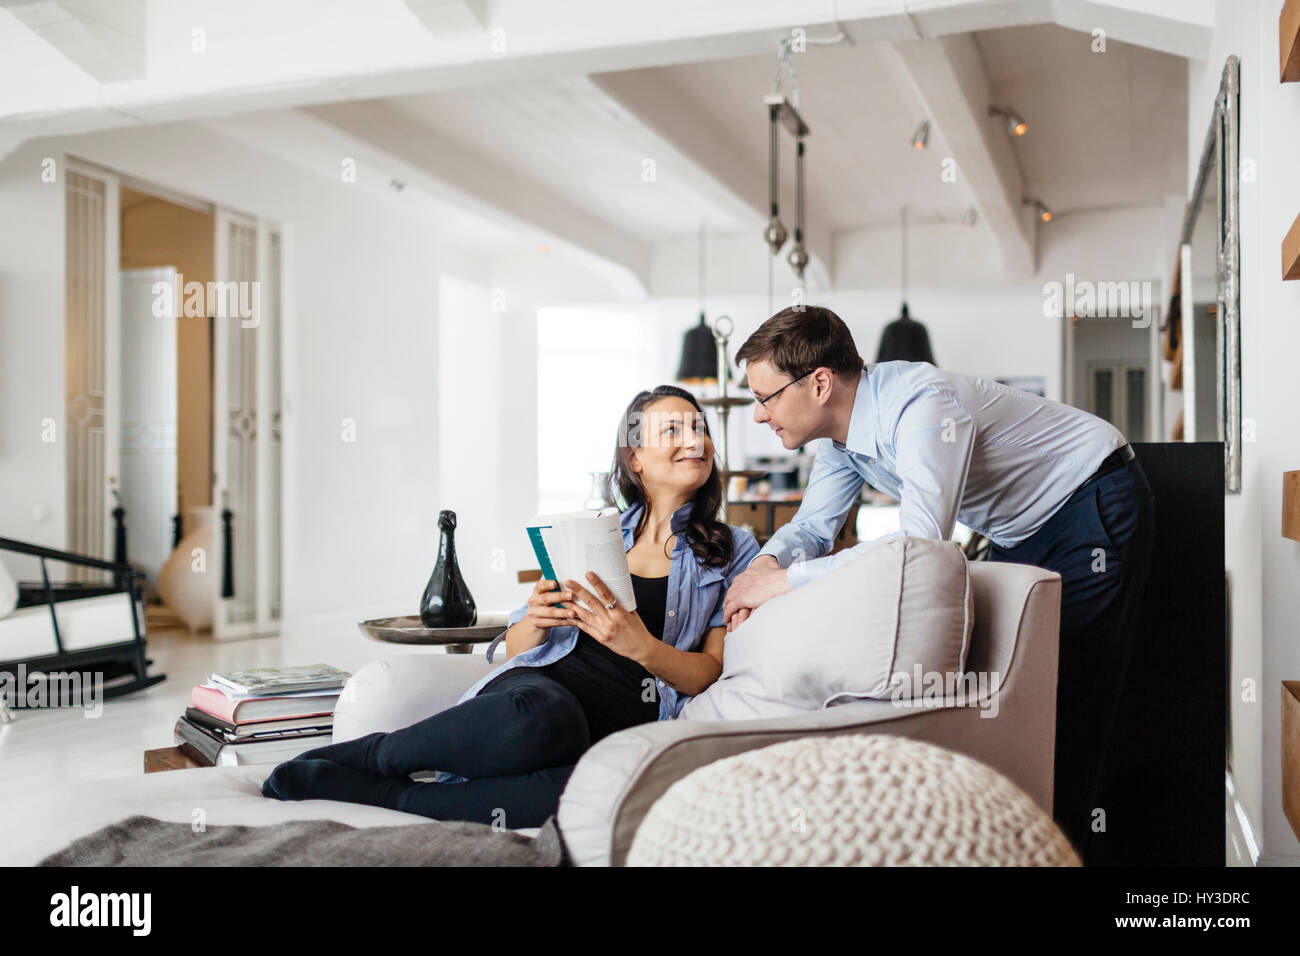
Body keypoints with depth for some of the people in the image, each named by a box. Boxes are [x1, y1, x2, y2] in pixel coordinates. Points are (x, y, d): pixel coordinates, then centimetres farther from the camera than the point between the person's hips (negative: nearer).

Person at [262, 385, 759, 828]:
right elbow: (515, 649, 19)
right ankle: (373, 753, -15)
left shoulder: (733, 551, 16)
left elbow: (711, 672, 5)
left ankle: (384, 795, -23)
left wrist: (640, 646, -15)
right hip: (542, 686, 1)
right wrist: (535, 621, -6)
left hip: (624, 725, -1)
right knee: (540, 716, -41)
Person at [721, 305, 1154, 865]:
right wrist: (767, 564, -21)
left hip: (1096, 503, -9)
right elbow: (814, 525, 2)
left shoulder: (921, 406, -35)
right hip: (1022, 530, 9)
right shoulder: (842, 427, -6)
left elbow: (919, 542, -45)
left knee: (1068, 695, -11)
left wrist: (786, 581, -40)